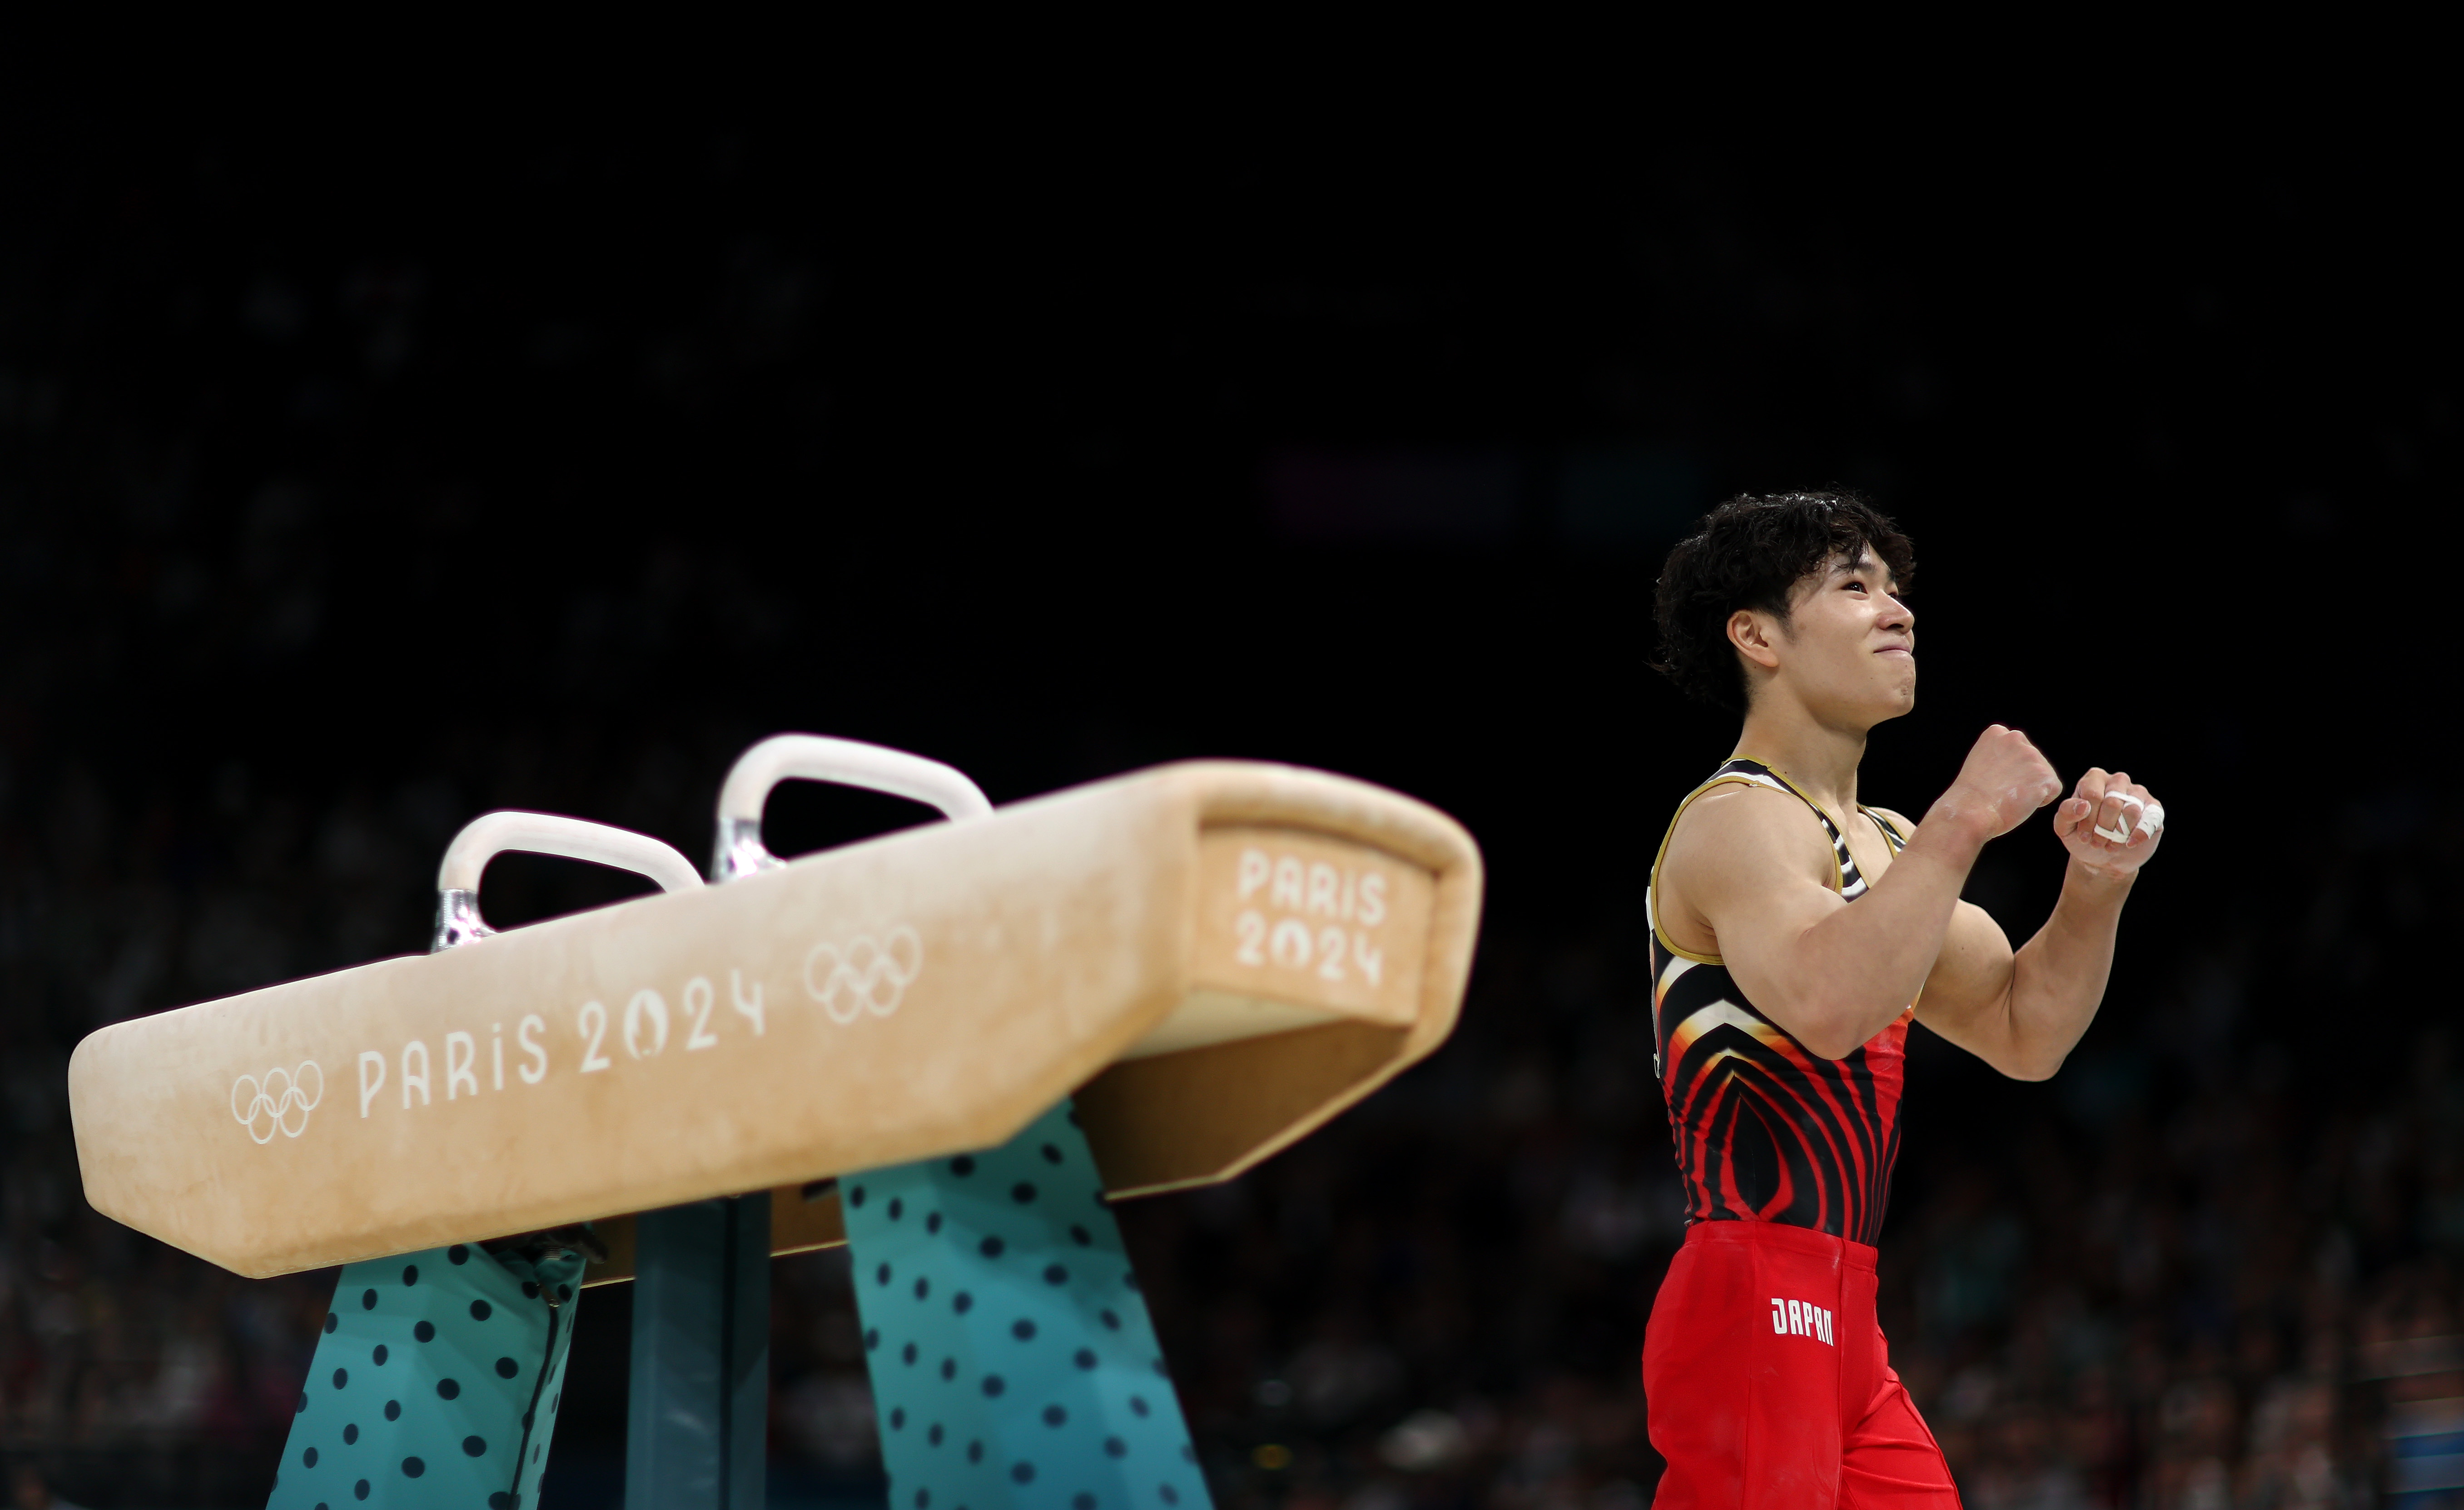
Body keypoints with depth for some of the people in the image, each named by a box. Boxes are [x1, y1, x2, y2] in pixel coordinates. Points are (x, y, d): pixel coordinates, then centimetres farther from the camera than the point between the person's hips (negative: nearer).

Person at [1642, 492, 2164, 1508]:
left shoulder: (1877, 843, 20)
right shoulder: (1737, 820, -11)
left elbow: (2022, 1035, 20)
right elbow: (1826, 1006, -30)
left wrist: (2096, 884, 5)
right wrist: (1961, 822, -25)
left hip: (1840, 1325, 10)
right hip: (1756, 1304, -10)